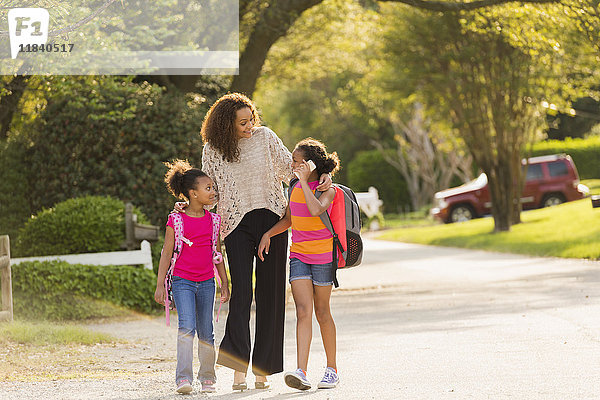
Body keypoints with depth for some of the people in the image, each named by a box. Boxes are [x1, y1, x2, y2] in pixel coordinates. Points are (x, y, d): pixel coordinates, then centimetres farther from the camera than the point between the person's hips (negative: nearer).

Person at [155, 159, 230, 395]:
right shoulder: (176, 220, -5)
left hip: (206, 282, 4)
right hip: (182, 281, -4)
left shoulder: (213, 220, 7)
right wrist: (160, 285, -4)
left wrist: (224, 283, 14)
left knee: (206, 333, 7)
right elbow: (167, 252, -2)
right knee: (187, 326, -18)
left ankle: (207, 377, 19)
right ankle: (183, 376, -19)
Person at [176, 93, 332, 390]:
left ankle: (263, 370, 5)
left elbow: (289, 168, 8)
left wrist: (318, 178, -7)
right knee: (241, 291, -15)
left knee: (270, 293, 0)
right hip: (238, 225, -1)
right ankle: (238, 368, -19)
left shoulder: (264, 137, 3)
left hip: (272, 220, 1)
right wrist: (188, 205, -5)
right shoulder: (212, 151, 4)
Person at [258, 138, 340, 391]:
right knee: (303, 311, -9)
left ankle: (331, 370, 20)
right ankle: (301, 372, -21)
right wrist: (268, 234, 9)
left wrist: (304, 181, -23)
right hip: (298, 255, 4)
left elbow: (316, 210, -30)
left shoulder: (327, 190, -9)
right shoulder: (295, 188, 9)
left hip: (322, 256, -4)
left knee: (322, 312, 5)